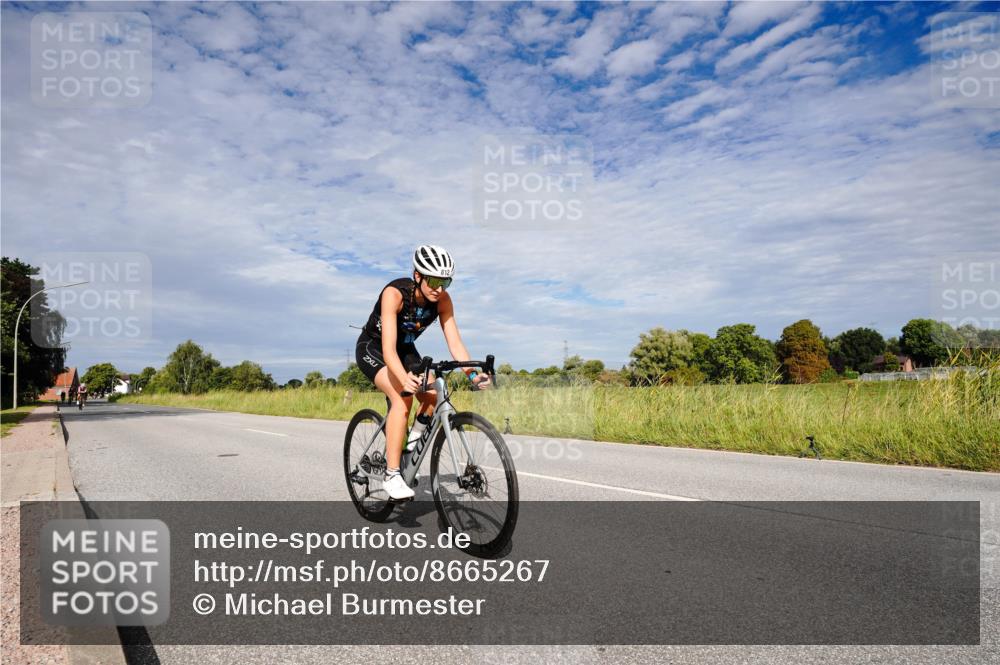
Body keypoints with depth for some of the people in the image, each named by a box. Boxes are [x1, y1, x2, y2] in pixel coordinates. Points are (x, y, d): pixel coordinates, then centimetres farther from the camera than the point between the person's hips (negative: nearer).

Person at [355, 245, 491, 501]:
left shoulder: (442, 300, -19)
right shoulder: (394, 293, -34)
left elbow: (454, 342, -22)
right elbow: (388, 348, -42)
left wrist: (472, 373, -39)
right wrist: (405, 379, -59)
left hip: (405, 350, 5)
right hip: (373, 348, -5)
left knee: (433, 397, -17)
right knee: (403, 397, -29)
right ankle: (392, 475, -24)